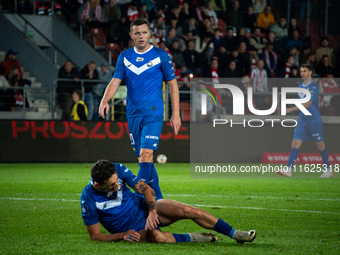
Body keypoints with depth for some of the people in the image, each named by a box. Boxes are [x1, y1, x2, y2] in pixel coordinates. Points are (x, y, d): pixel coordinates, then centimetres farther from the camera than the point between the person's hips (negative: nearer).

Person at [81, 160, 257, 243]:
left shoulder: (118, 170, -16)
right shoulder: (89, 199, -25)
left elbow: (145, 188, -6)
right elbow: (95, 236, -15)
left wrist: (152, 211, -24)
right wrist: (122, 236, -27)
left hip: (144, 208, 4)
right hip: (133, 230, -4)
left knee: (188, 211, -15)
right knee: (156, 236, -39)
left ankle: (234, 234, -1)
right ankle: (190, 238, -11)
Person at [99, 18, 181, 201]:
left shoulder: (161, 56, -1)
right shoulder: (125, 57, 9)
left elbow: (172, 85, 3)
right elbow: (115, 81, 4)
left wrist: (175, 114, -1)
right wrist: (105, 100, -16)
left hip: (153, 114, -5)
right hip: (133, 115, 5)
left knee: (146, 155, -18)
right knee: (142, 158, 8)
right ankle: (157, 199, 19)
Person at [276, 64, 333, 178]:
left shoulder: (314, 86, -12)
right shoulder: (300, 86, 13)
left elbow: (307, 104, -21)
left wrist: (291, 109, -27)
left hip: (314, 120, -7)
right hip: (302, 120, 7)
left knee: (320, 145, 3)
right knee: (295, 143, -6)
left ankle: (328, 170, 18)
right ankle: (288, 170, -14)